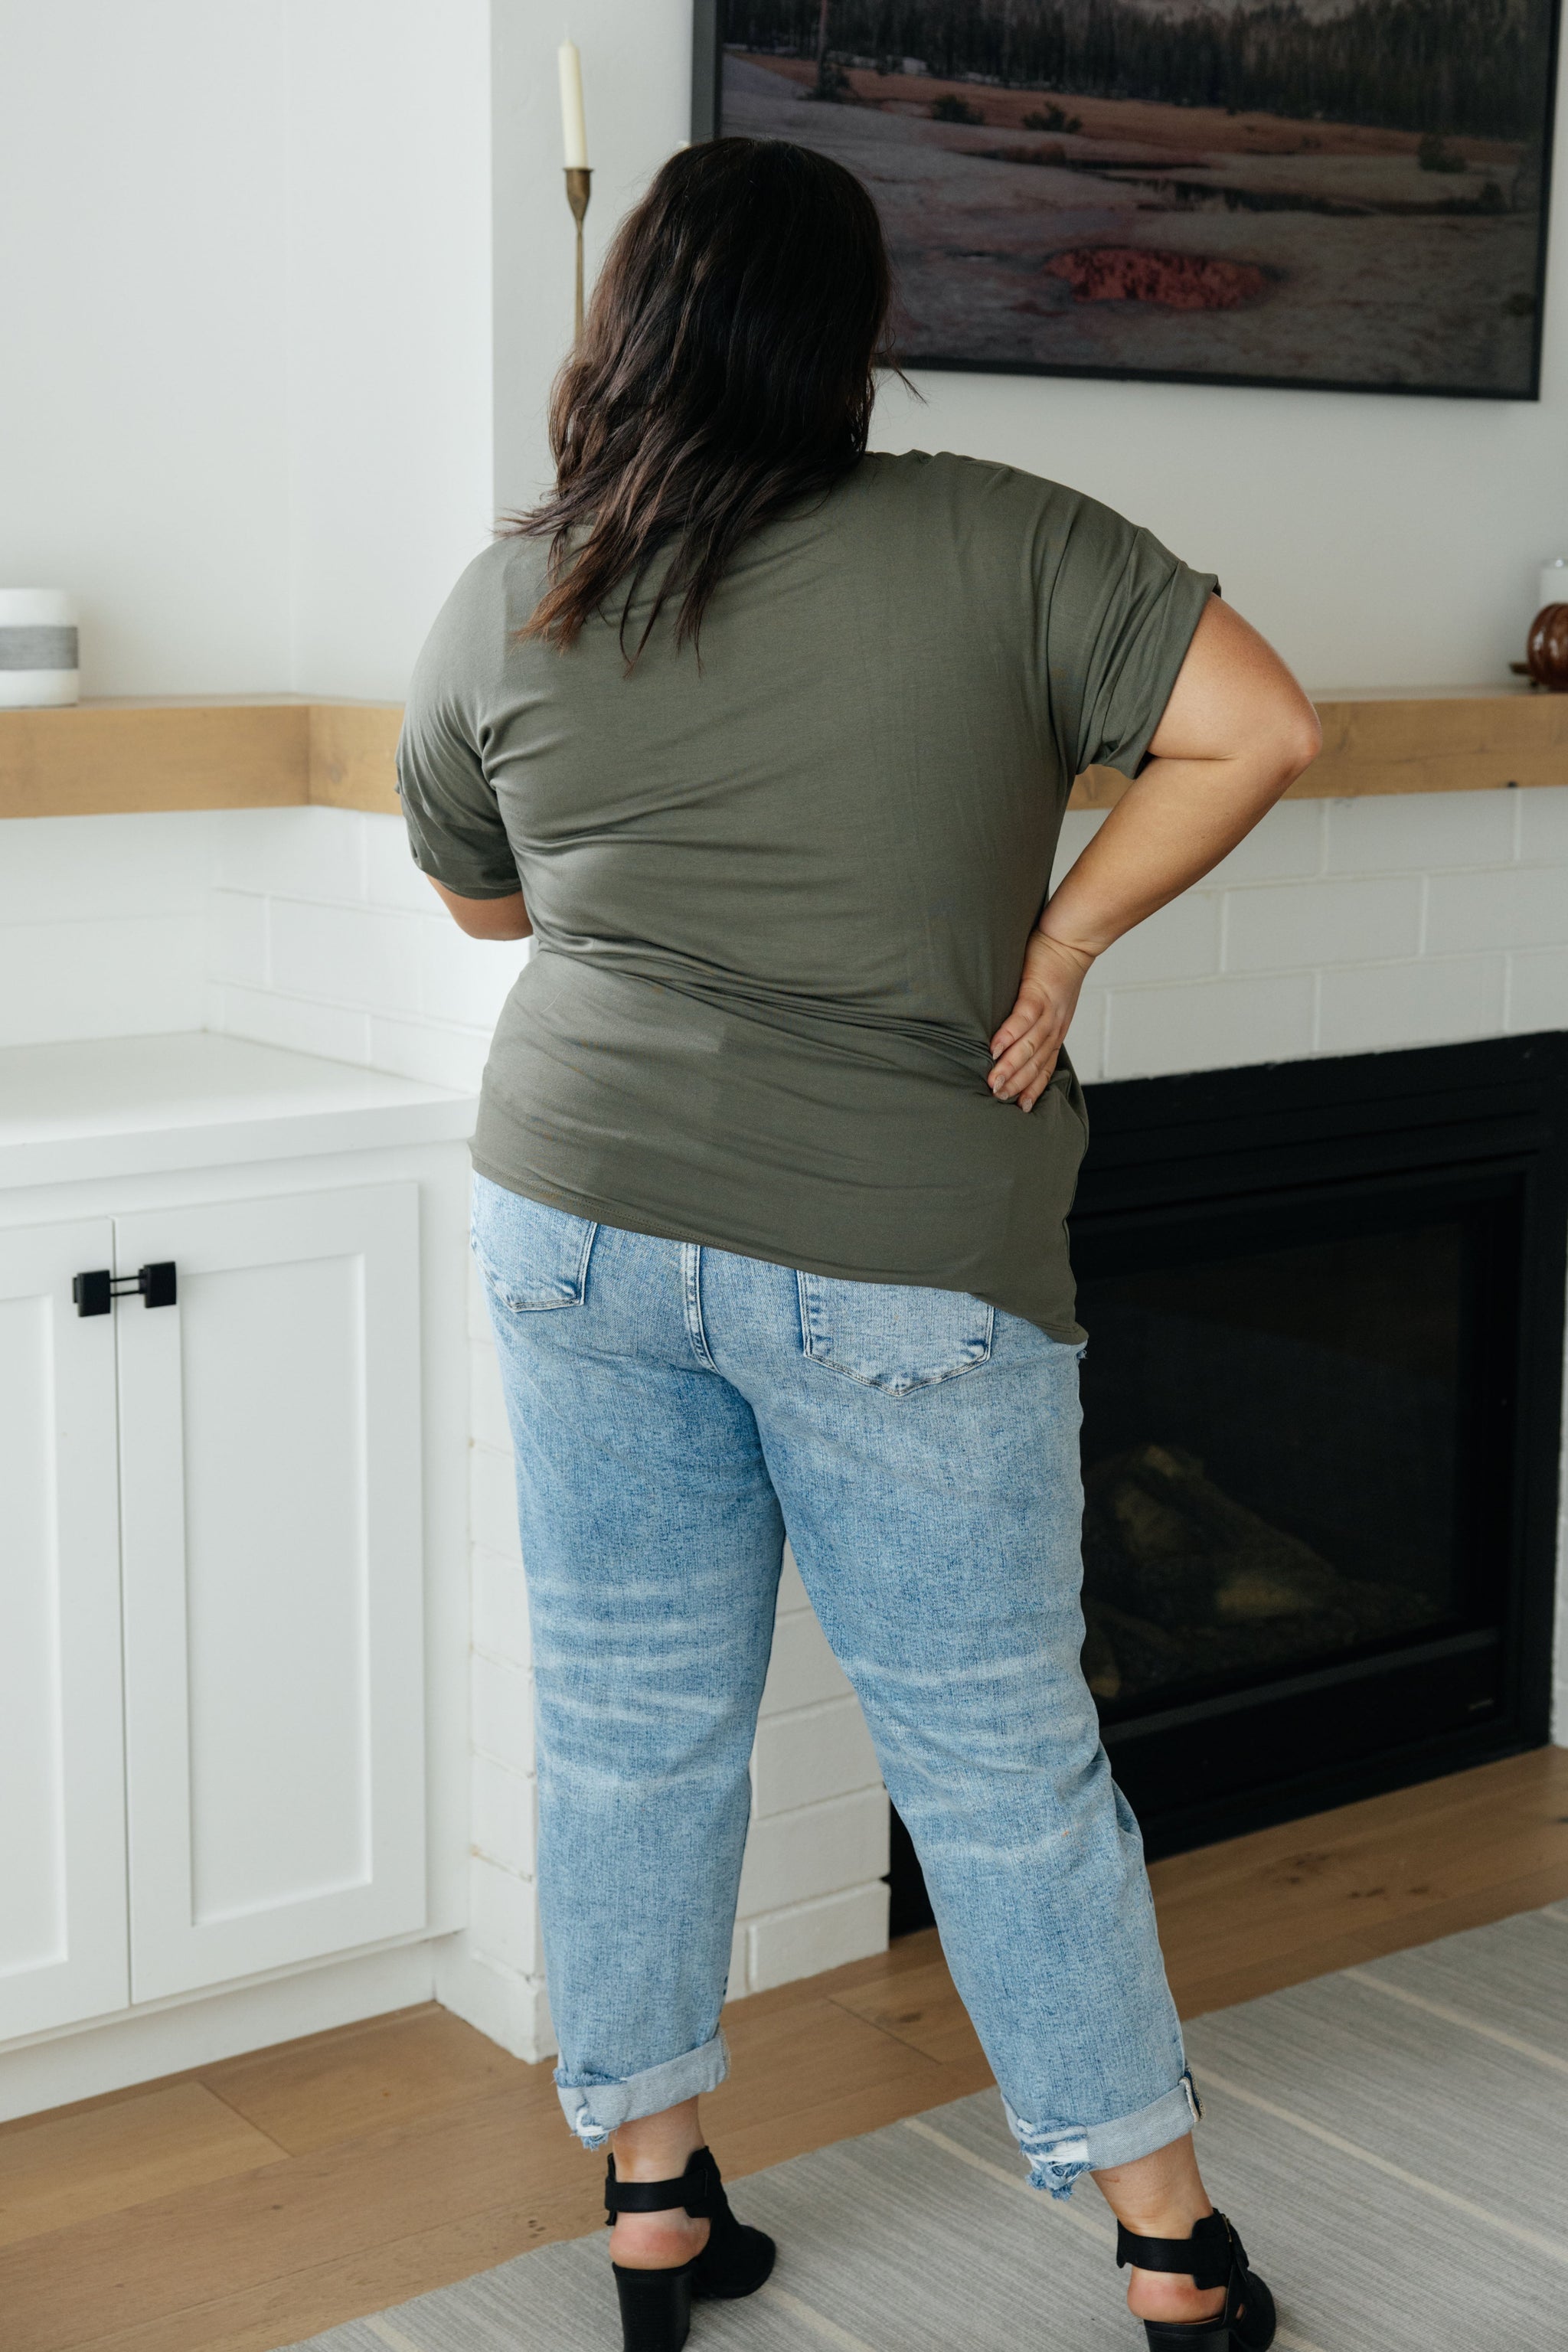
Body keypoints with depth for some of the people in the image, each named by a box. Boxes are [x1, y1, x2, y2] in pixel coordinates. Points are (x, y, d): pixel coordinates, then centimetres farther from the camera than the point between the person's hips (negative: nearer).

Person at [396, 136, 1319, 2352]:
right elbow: (1258, 731, -11)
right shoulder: (994, 540, -7)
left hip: (582, 1211, 3)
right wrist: (1057, 940, -4)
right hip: (898, 1258, -2)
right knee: (997, 1748, 10)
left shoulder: (504, 604, 3)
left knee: (628, 1720, 15)